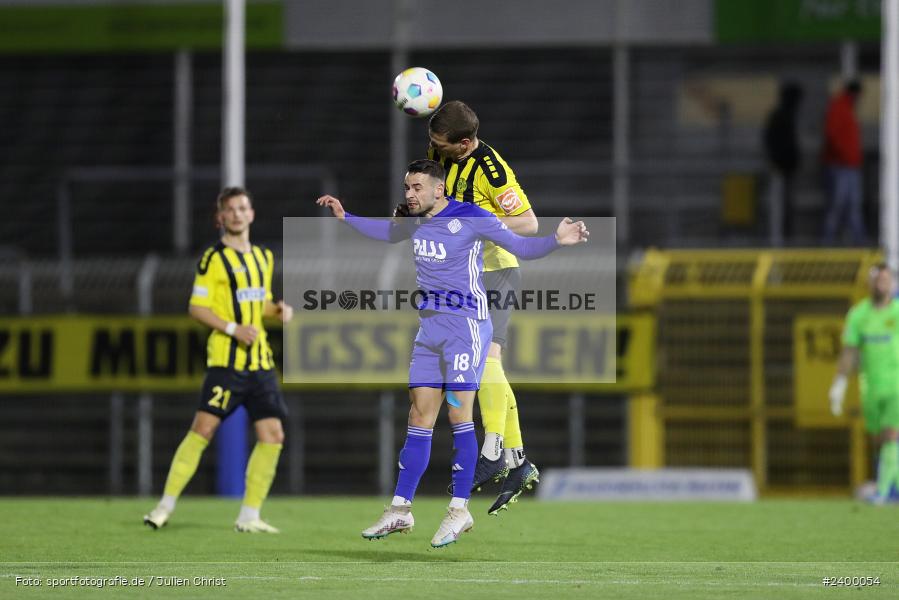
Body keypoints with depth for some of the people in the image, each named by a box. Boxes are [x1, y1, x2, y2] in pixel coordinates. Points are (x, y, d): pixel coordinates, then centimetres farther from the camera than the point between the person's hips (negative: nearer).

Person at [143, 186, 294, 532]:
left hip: (260, 360, 6)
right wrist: (233, 329, -19)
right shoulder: (214, 258, -4)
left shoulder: (264, 257, 17)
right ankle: (166, 506, -6)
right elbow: (197, 307, -8)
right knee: (204, 427, -13)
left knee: (273, 435, -1)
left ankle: (249, 517, 6)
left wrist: (278, 310, 5)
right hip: (226, 358, -6)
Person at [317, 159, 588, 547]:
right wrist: (345, 217, 28)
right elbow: (387, 232, 32)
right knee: (419, 419, 7)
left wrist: (556, 240, -28)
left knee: (459, 414, -9)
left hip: (465, 325, -7)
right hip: (429, 327, 7)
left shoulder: (470, 218, -11)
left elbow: (521, 247, -10)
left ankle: (459, 509, -3)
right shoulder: (415, 222, 10)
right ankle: (400, 510, 9)